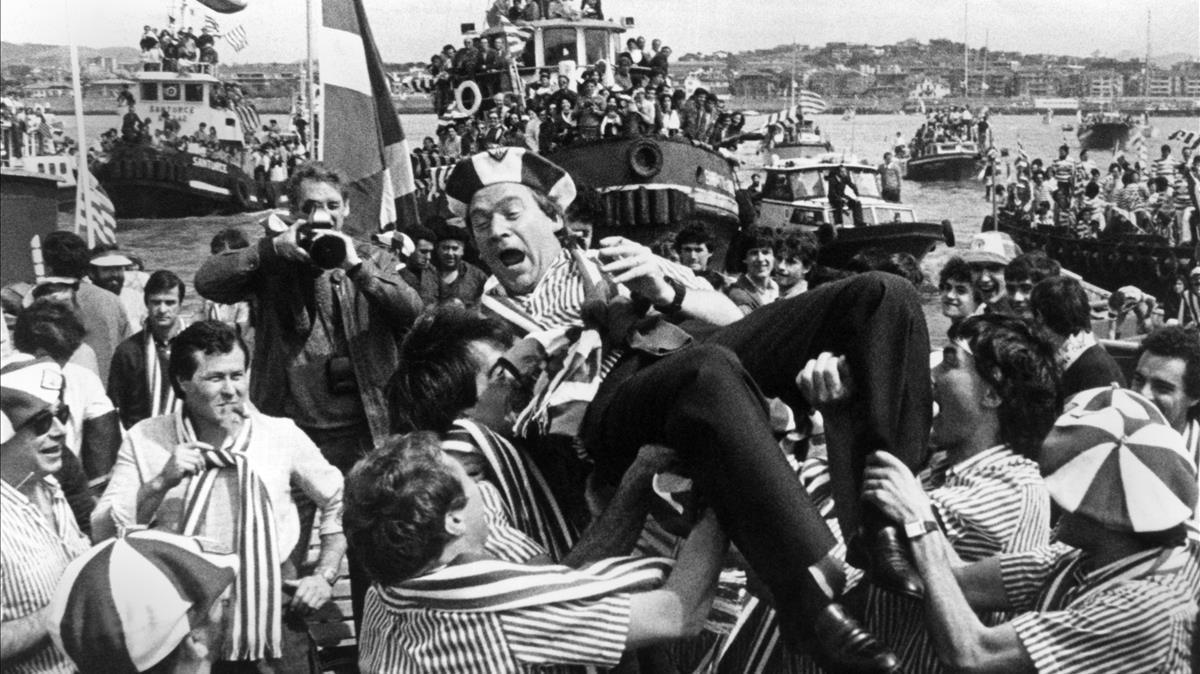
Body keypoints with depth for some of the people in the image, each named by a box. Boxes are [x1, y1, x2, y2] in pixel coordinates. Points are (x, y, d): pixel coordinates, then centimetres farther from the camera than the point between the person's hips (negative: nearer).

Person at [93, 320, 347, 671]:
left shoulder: (282, 435, -3)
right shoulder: (145, 440, -3)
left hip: (272, 605, 0)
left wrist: (325, 575, 0)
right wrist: (160, 484, -20)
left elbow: (338, 501, 9)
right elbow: (104, 534, -7)